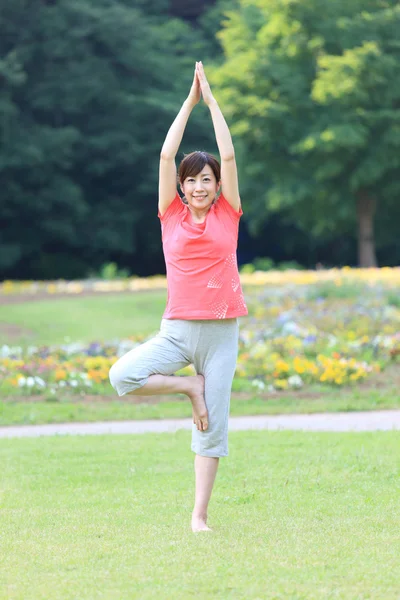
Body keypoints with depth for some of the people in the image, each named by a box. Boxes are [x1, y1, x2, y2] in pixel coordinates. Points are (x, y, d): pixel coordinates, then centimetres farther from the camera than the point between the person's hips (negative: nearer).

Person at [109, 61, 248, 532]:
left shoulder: (228, 215, 5)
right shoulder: (172, 215, 5)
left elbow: (229, 156, -1)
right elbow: (167, 154, 0)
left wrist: (212, 101, 3)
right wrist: (190, 101, 3)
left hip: (221, 331, 0)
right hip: (177, 330, 0)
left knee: (212, 424, -1)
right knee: (122, 376, -22)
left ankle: (199, 516, 5)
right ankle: (189, 386, 2)